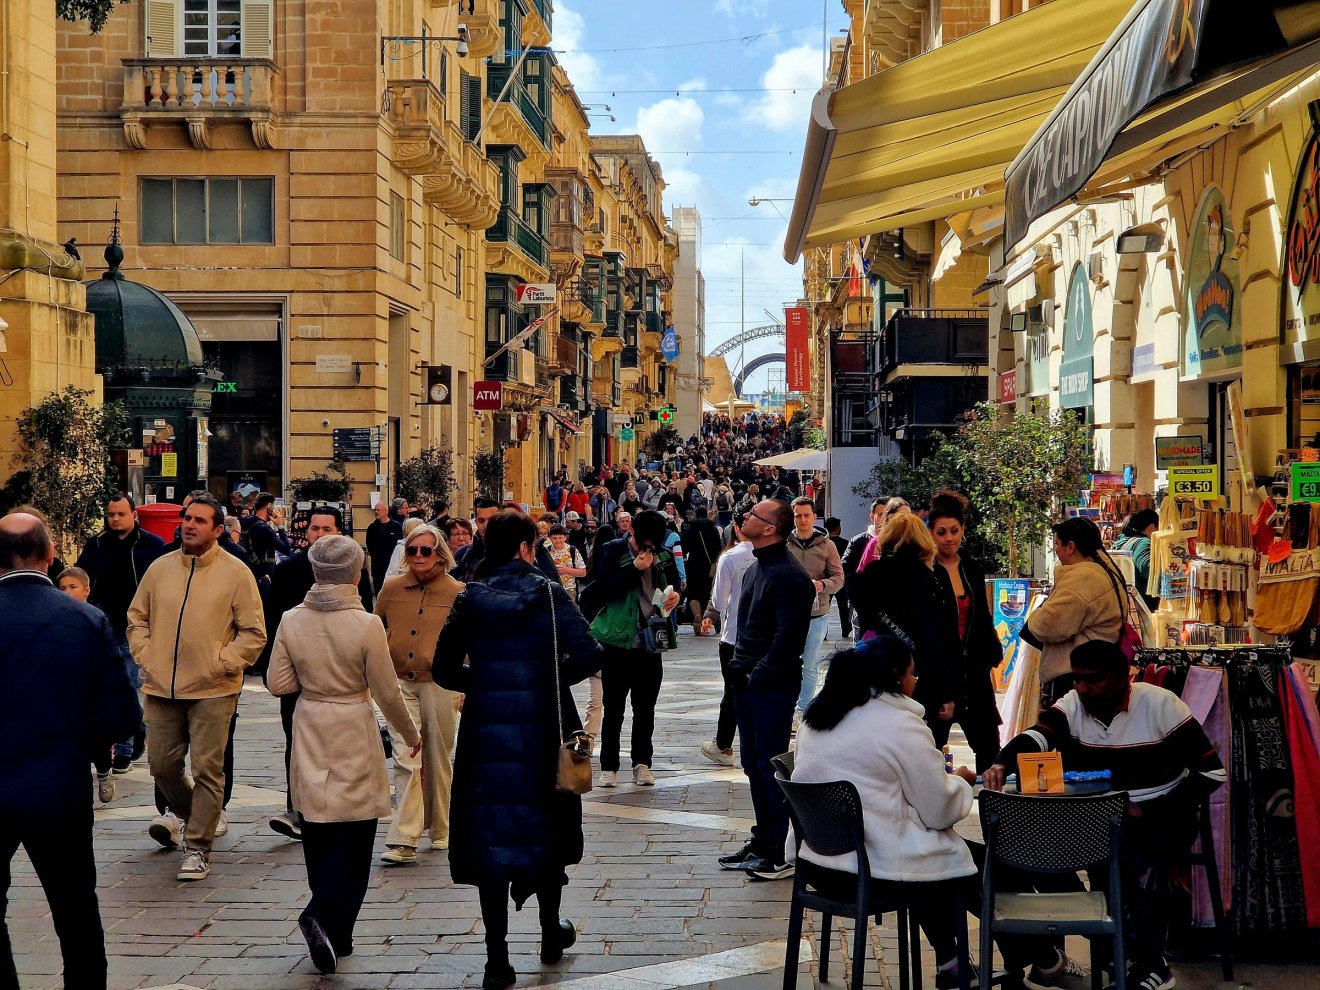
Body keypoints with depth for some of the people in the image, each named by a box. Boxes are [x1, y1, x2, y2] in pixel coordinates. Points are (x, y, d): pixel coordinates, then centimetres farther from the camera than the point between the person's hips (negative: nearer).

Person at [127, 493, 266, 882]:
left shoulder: (236, 573, -3)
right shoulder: (160, 568, 7)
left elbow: (254, 633, -2)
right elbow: (137, 618, 16)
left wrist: (222, 663, -9)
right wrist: (146, 656, 3)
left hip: (212, 691, -4)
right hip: (162, 687, 4)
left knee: (207, 769, -2)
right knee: (162, 765, 11)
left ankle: (198, 848, 7)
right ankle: (184, 812, 41)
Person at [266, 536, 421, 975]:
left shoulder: (292, 621, -4)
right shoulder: (366, 625, -15)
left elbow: (279, 684, 0)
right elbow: (387, 693, -9)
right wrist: (410, 733, 6)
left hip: (310, 733, 4)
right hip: (354, 739, -4)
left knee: (320, 838, 14)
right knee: (354, 839, 3)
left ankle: (332, 936, 20)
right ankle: (324, 917, -16)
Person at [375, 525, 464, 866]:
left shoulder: (457, 593, -2)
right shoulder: (391, 588, 4)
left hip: (441, 685, -1)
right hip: (400, 684, 1)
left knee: (438, 761, 10)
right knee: (405, 761, -9)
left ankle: (441, 830, 28)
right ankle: (404, 841, -11)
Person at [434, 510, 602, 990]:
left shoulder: (470, 599, 0)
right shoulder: (548, 594, -6)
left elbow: (444, 669, 2)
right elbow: (588, 655, -13)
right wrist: (554, 676, 5)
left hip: (485, 733, 1)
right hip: (542, 730, -1)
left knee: (491, 832, 4)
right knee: (545, 824, 18)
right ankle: (551, 933, 34)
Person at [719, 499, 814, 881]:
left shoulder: (790, 576, -16)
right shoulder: (755, 569, 15)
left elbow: (787, 637, -20)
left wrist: (758, 676, -18)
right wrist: (739, 669, 13)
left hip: (772, 686, -9)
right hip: (746, 682, 9)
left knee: (770, 767, -5)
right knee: (754, 765, 14)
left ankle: (777, 854, 0)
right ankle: (762, 843, 23)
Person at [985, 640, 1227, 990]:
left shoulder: (1159, 704, -13)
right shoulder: (1072, 705, -2)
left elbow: (1211, 771, -14)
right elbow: (1036, 736, -23)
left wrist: (1150, 811, -21)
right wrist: (1002, 764, -46)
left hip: (1160, 817, -4)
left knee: (1122, 856, -33)